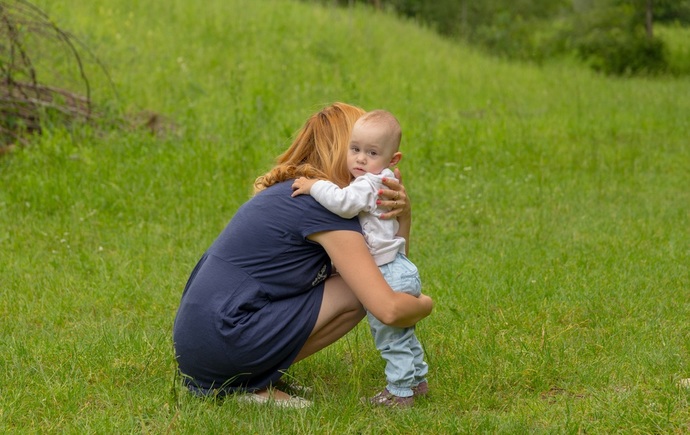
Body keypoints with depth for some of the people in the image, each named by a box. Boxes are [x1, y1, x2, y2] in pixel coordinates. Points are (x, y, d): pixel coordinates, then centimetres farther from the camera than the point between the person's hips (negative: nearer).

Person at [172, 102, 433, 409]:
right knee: (355, 295, -4)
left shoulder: (289, 191, 16)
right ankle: (252, 383, -3)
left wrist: (403, 215, -2)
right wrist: (424, 304, 2)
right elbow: (388, 309, -19)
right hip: (223, 344, -9)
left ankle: (252, 375, 9)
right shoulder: (326, 208, -13)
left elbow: (383, 268, 15)